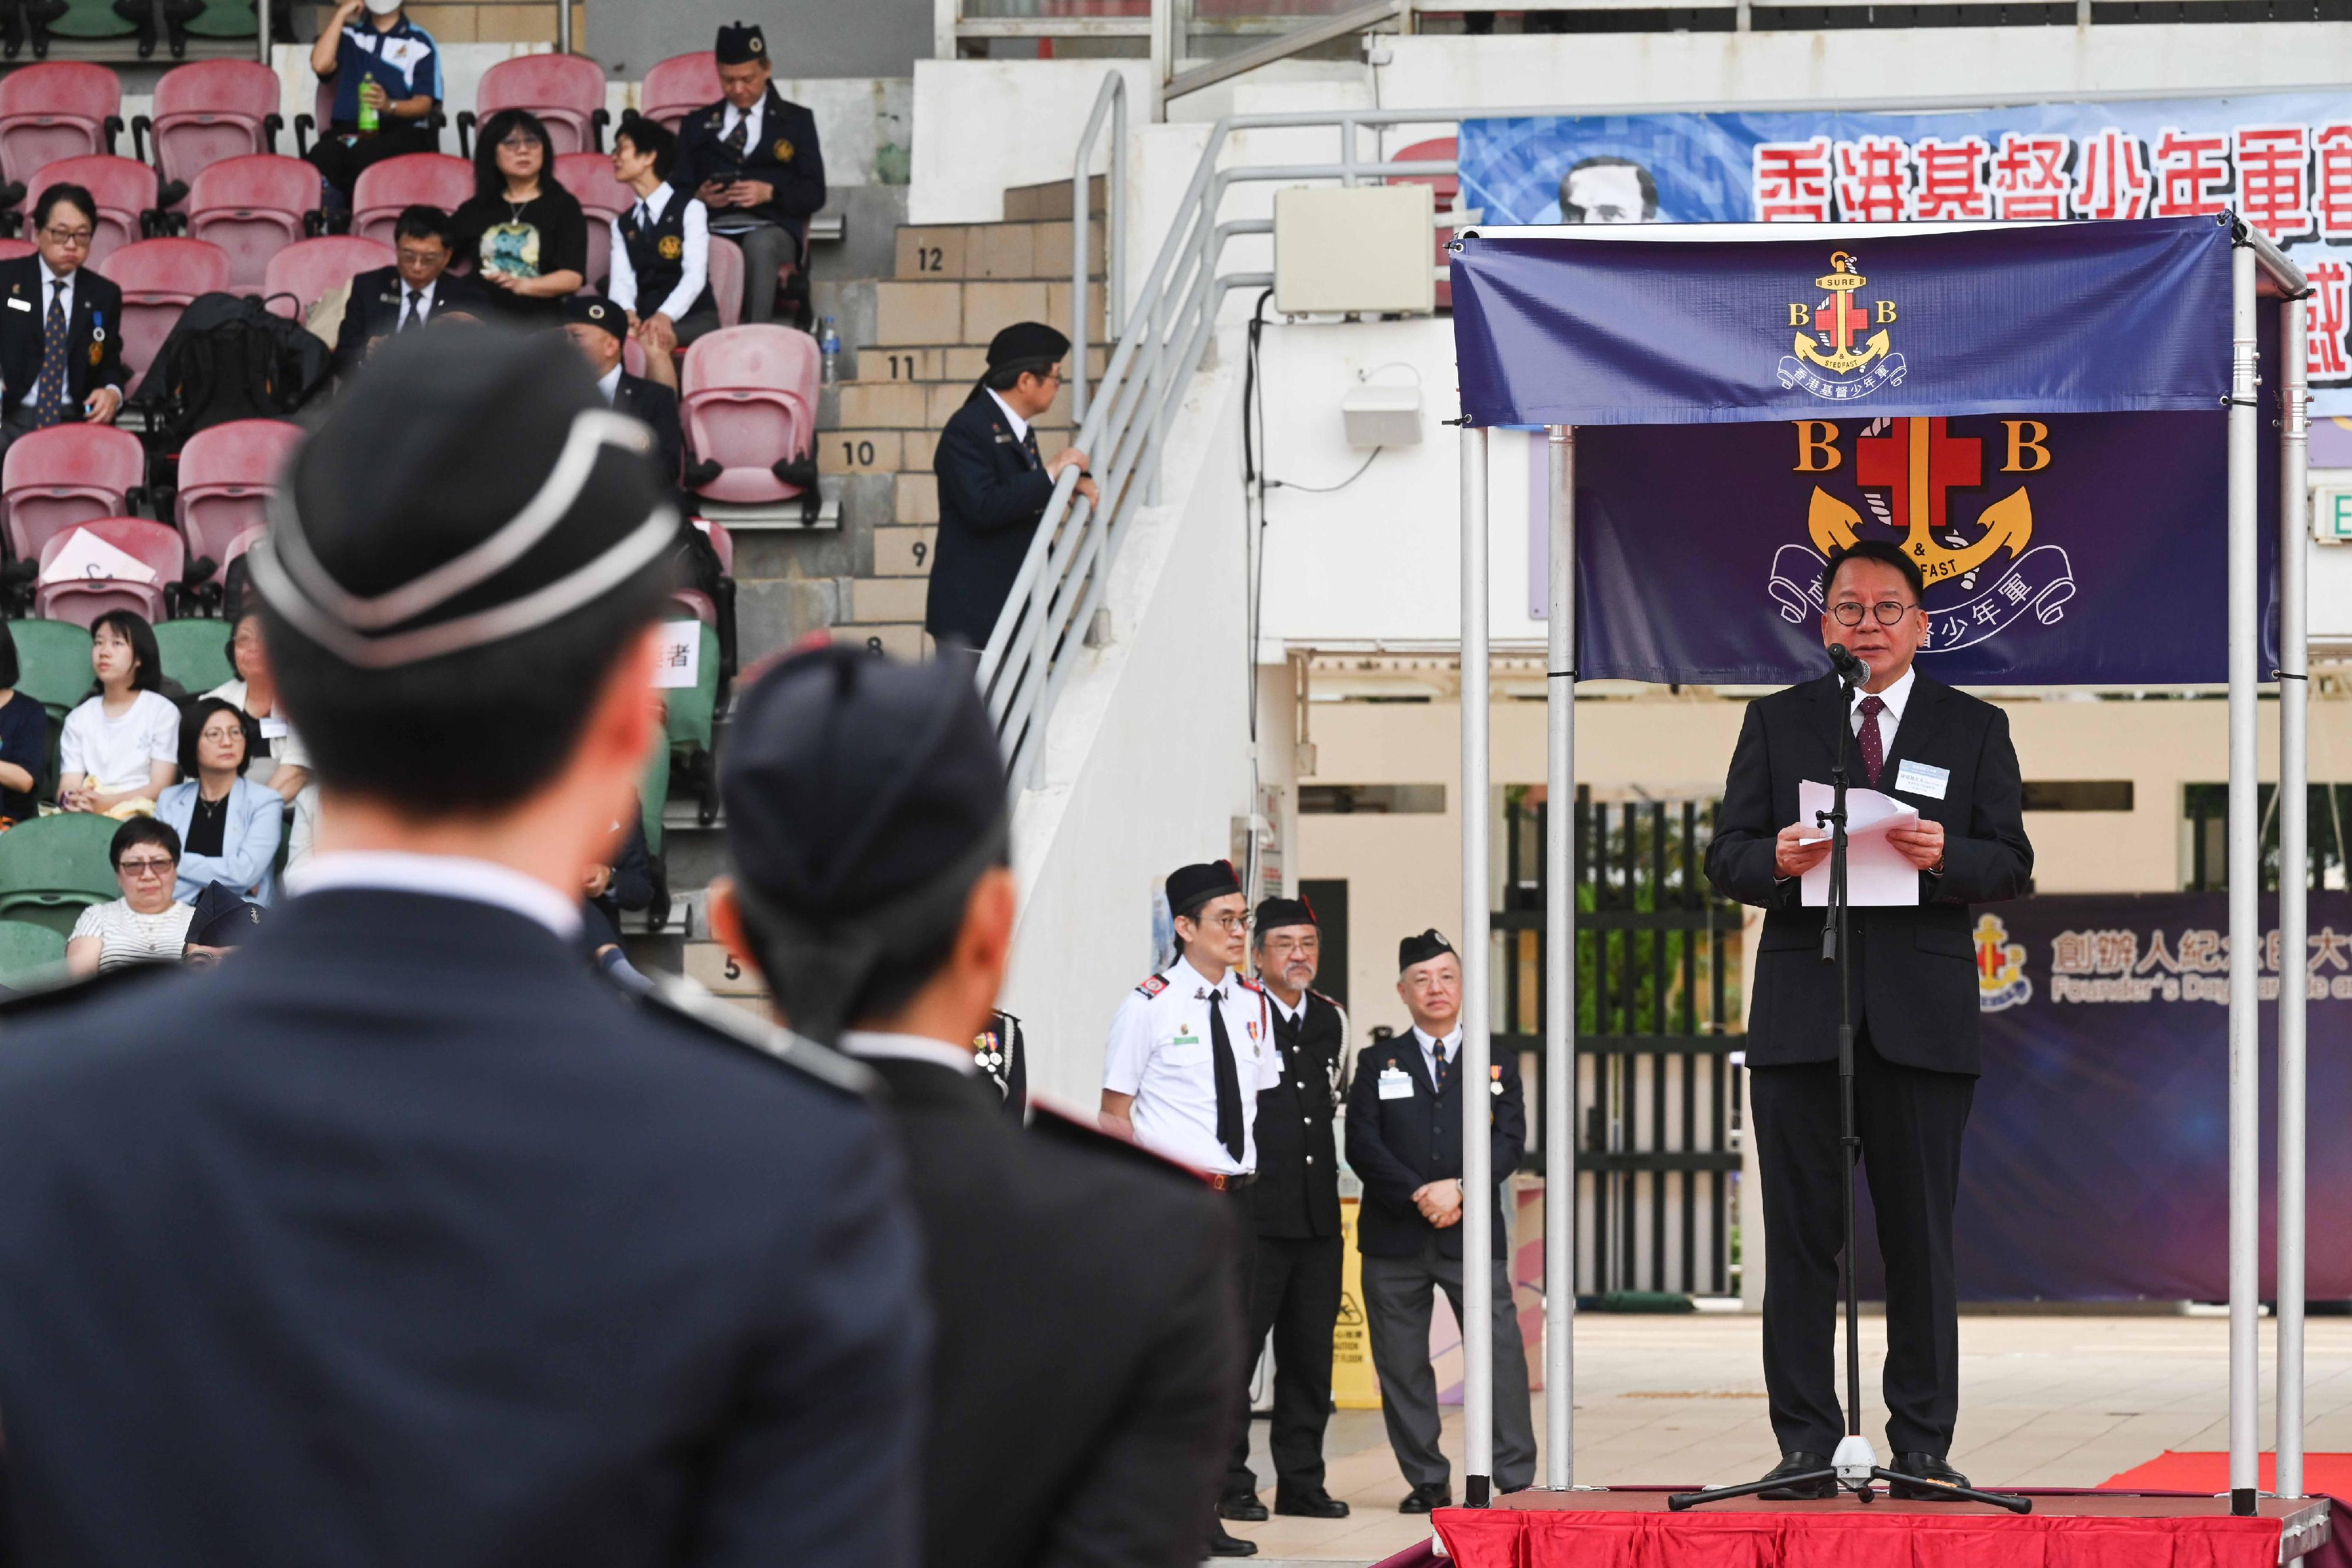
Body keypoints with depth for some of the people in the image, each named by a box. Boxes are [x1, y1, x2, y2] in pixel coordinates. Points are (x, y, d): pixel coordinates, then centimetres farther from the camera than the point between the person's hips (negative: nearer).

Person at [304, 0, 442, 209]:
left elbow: (424, 103, 3)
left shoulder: (420, 42, 11)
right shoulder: (350, 36, 22)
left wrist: (389, 106, -19)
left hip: (404, 131, -2)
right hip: (348, 130, 2)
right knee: (323, 155, -35)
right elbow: (321, 64, 2)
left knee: (365, 154, -39)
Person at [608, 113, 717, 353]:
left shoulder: (690, 209, 3)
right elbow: (621, 280, 2)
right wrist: (627, 313, -24)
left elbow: (695, 275, -12)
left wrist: (665, 317, -31)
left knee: (651, 340, -39)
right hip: (646, 318, 4)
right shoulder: (622, 225, 18)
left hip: (694, 319, -4)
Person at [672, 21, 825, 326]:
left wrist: (770, 193, -9)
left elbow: (814, 193, 11)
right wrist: (700, 197, -5)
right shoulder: (697, 125, 25)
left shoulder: (796, 121, 20)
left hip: (769, 229, -1)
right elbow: (679, 190, 19)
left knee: (759, 244, -41)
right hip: (713, 229, 1)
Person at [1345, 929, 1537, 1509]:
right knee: (1401, 1363, 1)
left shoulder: (1497, 1063, 12)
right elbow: (1363, 1146, 1)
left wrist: (1458, 1189, -14)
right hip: (1396, 1235, 1)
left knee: (1500, 1353, -9)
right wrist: (1418, 1195, -11)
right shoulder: (1378, 1063, 12)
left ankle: (1517, 1477, -6)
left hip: (1473, 1230, -1)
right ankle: (1427, 1479, 9)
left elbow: (1509, 1142, 2)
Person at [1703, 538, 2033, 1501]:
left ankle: (1923, 1446, 5)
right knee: (1801, 1233, -1)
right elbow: (1726, 858, 7)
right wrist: (1774, 862, -16)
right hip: (1800, 1012, 1)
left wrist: (1946, 856, -17)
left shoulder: (1973, 730, 10)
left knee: (1921, 1235, 0)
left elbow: (2013, 865, 4)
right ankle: (1805, 1446, 2)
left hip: (1923, 1017, -1)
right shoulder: (1777, 723, 12)